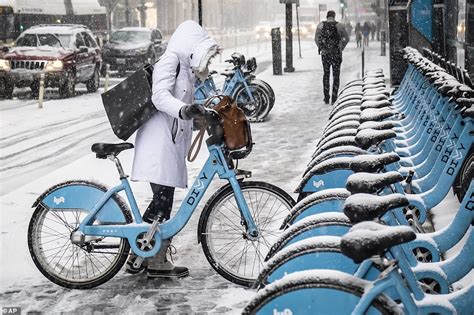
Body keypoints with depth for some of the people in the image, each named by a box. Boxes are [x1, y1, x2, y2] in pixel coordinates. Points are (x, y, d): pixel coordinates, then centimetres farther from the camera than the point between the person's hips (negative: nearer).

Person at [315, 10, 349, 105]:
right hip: (336, 54, -2)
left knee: (326, 74, 18)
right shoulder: (339, 26, -7)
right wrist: (341, 48, 7)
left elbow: (316, 39, 2)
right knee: (336, 75, 10)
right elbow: (346, 39, -4)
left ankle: (326, 98, 16)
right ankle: (334, 99, 4)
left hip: (325, 54, 2)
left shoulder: (321, 25, -2)